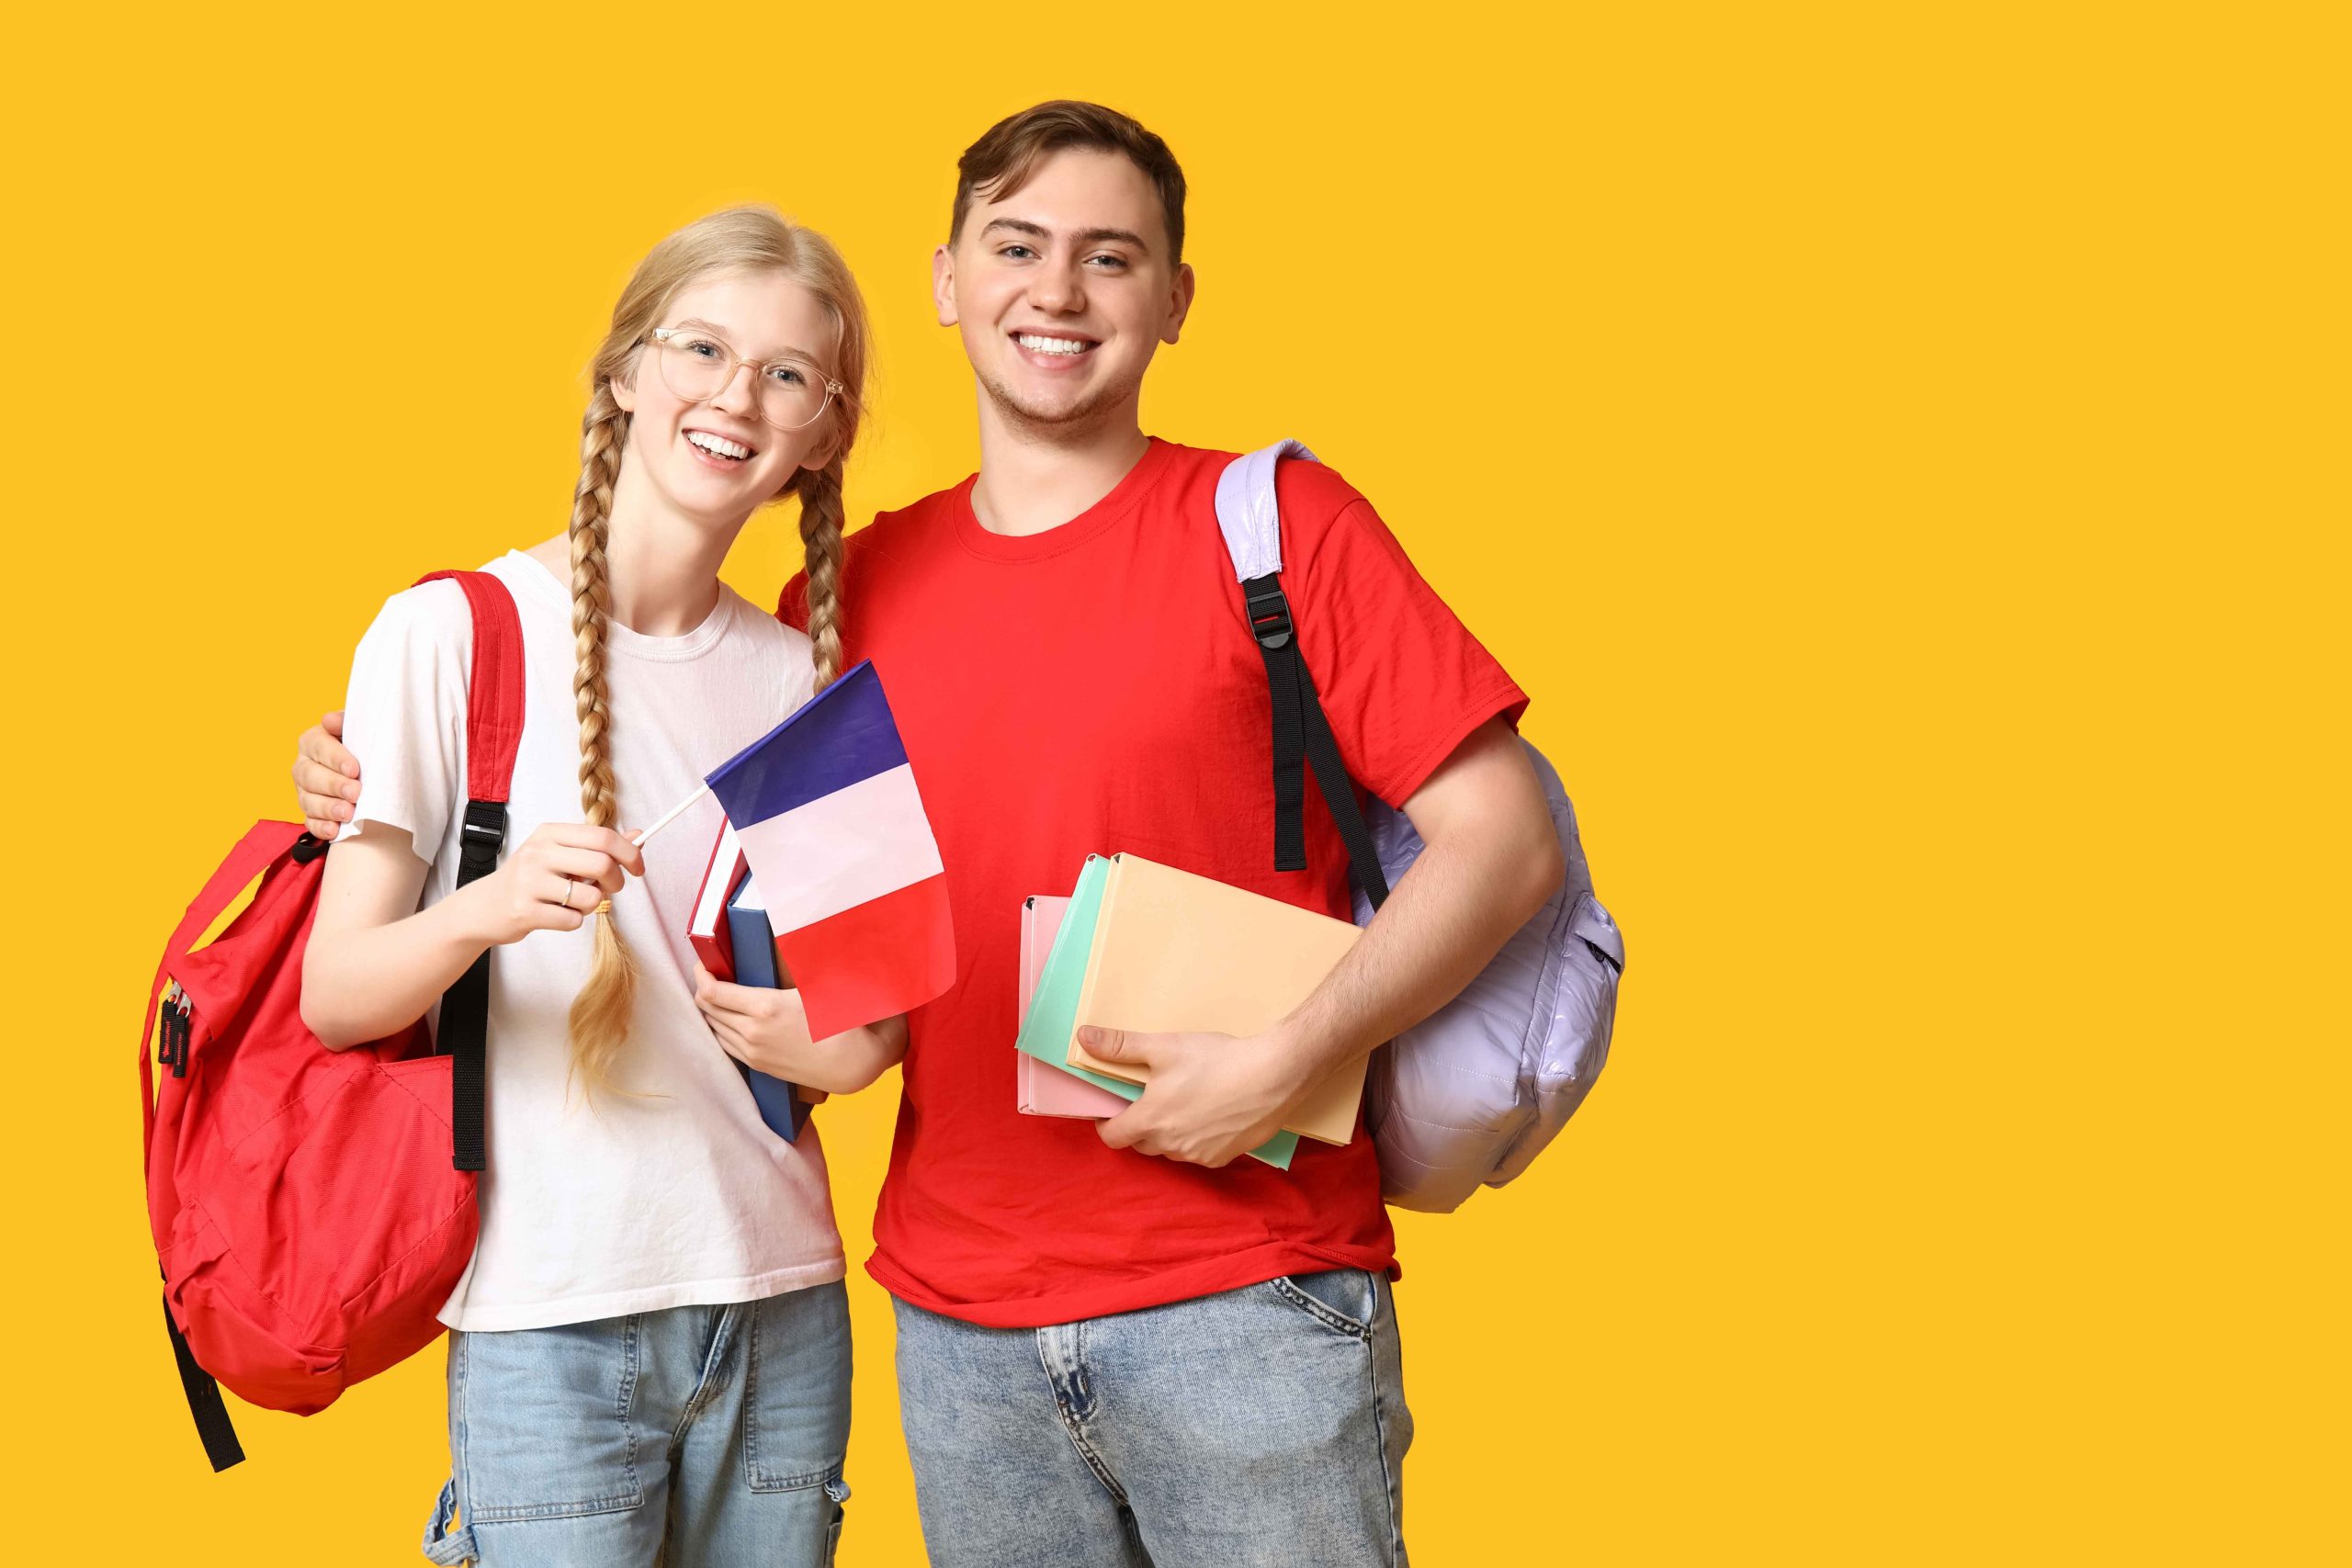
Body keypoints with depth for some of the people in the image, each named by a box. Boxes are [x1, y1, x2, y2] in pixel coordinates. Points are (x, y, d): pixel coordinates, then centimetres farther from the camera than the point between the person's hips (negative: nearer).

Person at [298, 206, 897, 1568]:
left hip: (780, 1306, 4)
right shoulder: (452, 635, -5)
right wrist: (485, 911, -27)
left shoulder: (800, 676, 9)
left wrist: (848, 1043, -6)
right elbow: (332, 994, -8)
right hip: (551, 1316, -4)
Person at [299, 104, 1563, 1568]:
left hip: (1242, 1303, -4)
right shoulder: (855, 593, 9)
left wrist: (1289, 1059, -17)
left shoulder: (1274, 524, -2)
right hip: (960, 1318, 4)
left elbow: (1506, 838, -6)